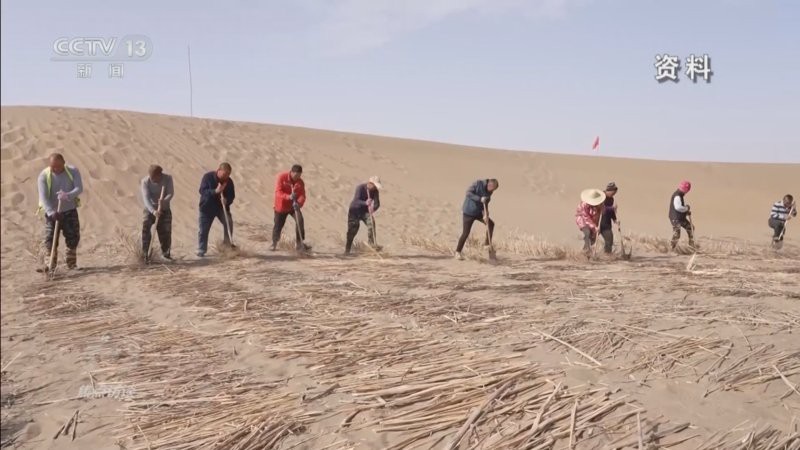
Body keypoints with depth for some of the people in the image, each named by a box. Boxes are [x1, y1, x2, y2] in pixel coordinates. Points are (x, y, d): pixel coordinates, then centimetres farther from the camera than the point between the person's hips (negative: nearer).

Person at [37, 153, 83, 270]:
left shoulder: (73, 171, -7)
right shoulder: (44, 176, -12)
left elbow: (79, 188, -16)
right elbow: (43, 197, -19)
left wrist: (68, 195, -36)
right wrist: (51, 212, -32)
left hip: (70, 211, 2)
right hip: (52, 213, -1)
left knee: (73, 236, 5)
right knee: (50, 238, -7)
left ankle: (72, 263, 20)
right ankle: (50, 265, -1)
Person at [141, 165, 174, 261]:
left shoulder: (168, 179, -16)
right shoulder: (145, 181, -20)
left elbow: (171, 193, -18)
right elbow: (146, 198, -26)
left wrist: (164, 201, -40)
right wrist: (153, 211, -39)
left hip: (164, 209, 2)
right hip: (150, 208, -1)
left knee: (165, 231, 4)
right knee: (146, 228, -15)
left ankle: (165, 252, 22)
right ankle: (145, 253, -9)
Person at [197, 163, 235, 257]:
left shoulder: (229, 181, -5)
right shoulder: (208, 177, -14)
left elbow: (232, 196, -1)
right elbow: (202, 190, -20)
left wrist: (226, 200, -25)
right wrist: (215, 191, -34)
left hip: (222, 207, 2)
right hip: (207, 207, -2)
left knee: (228, 222, -21)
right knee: (203, 230, 1)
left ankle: (227, 243, -3)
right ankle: (201, 251, 15)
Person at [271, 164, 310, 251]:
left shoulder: (300, 182, -8)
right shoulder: (281, 177, -17)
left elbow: (302, 195, -14)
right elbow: (278, 192, -24)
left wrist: (299, 203, -35)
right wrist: (288, 196, -40)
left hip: (293, 205, 2)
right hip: (281, 206, -2)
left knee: (300, 221, -18)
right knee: (278, 225, 4)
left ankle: (299, 243, -7)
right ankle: (274, 243, 30)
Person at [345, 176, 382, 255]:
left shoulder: (375, 191, -11)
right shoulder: (360, 187, -26)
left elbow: (377, 203, -17)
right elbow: (356, 200, -37)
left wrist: (373, 208, -41)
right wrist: (365, 203, -56)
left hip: (365, 210, 4)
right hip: (355, 210, -4)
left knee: (371, 223, -22)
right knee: (352, 230, -3)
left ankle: (371, 244, -17)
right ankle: (347, 249, 13)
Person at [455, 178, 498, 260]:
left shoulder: (489, 192, 1)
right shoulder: (478, 183, -18)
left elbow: (486, 204, -1)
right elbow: (468, 193, -26)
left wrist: (485, 215, -16)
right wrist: (480, 199, -35)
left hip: (478, 212, 7)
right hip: (469, 212, -7)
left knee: (491, 224, 5)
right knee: (466, 233, -6)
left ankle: (487, 243, 20)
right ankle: (458, 252, 5)